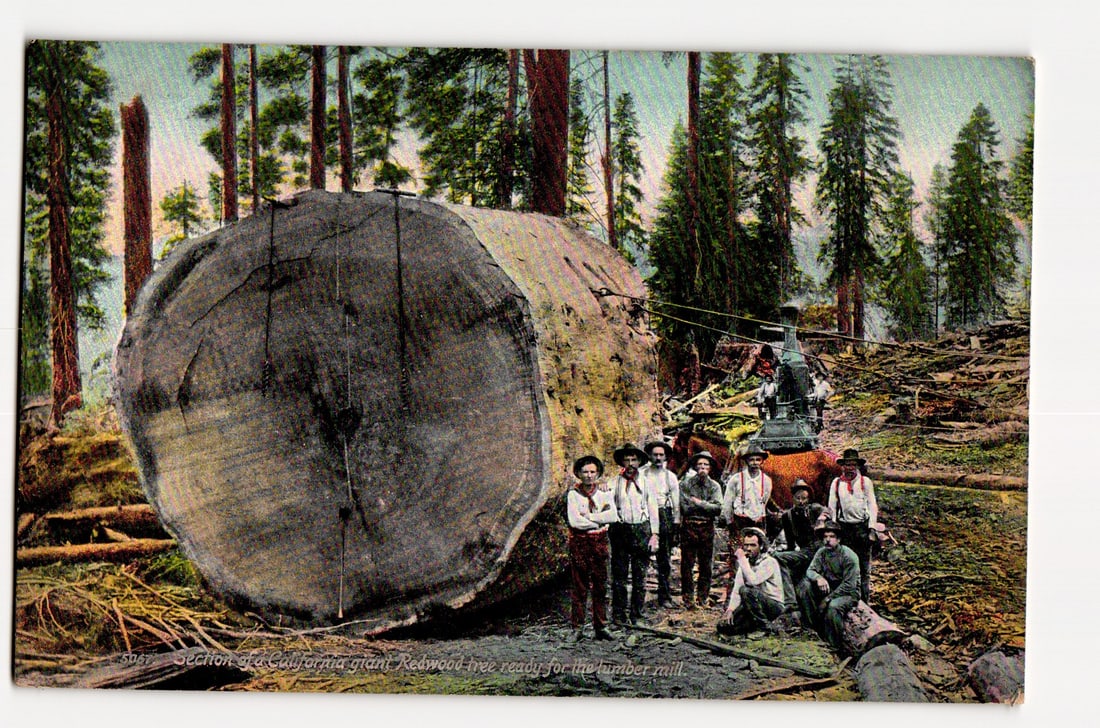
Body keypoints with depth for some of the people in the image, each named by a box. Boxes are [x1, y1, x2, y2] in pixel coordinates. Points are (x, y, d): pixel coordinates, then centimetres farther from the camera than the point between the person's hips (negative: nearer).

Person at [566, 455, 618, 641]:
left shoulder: (605, 492, 8)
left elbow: (613, 515, -7)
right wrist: (600, 520, -8)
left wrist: (589, 517, -12)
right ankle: (577, 628, 5)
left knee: (601, 585, 5)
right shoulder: (573, 494, 0)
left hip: (600, 542, 3)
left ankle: (600, 627, 12)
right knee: (579, 586, -1)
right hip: (579, 542, -3)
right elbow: (574, 521, -12)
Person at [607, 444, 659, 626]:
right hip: (620, 530, -1)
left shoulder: (646, 483, 10)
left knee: (640, 575, 2)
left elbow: (653, 509, 10)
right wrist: (607, 529, -10)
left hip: (642, 529, 1)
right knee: (619, 574, 0)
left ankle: (636, 614, 10)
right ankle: (618, 614, 7)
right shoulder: (613, 483, 6)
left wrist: (654, 534, 4)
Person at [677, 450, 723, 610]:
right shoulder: (686, 484, 2)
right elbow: (684, 508, -8)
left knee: (706, 565, 5)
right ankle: (688, 599, 7)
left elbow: (718, 508, -6)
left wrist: (699, 503, -12)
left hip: (707, 529, 2)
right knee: (687, 565, -1)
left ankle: (703, 599, 15)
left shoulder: (715, 486, 8)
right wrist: (707, 506, -7)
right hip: (689, 527, -2)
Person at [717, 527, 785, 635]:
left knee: (745, 591, -34)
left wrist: (741, 559, -22)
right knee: (723, 626, -10)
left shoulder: (769, 562, -14)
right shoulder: (745, 562, 8)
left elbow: (753, 581, -29)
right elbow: (736, 588, 2)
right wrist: (730, 609, -12)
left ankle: (763, 627, -18)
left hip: (774, 605, -7)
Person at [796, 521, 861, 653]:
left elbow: (849, 585, -20)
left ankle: (837, 647, -19)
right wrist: (818, 578, -32)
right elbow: (810, 570, -7)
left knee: (832, 607, -37)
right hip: (828, 587, 6)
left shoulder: (849, 556, -18)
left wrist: (828, 599, -23)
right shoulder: (822, 552, 0)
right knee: (804, 584, -18)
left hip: (848, 593, -6)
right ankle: (813, 626, -14)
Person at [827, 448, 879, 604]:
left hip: (863, 526, -1)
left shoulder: (865, 482, 5)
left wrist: (872, 528, -4)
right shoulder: (836, 483, 8)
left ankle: (865, 600, 5)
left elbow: (872, 505, 3)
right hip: (844, 527, 1)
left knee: (864, 565, 0)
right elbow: (832, 507, 10)